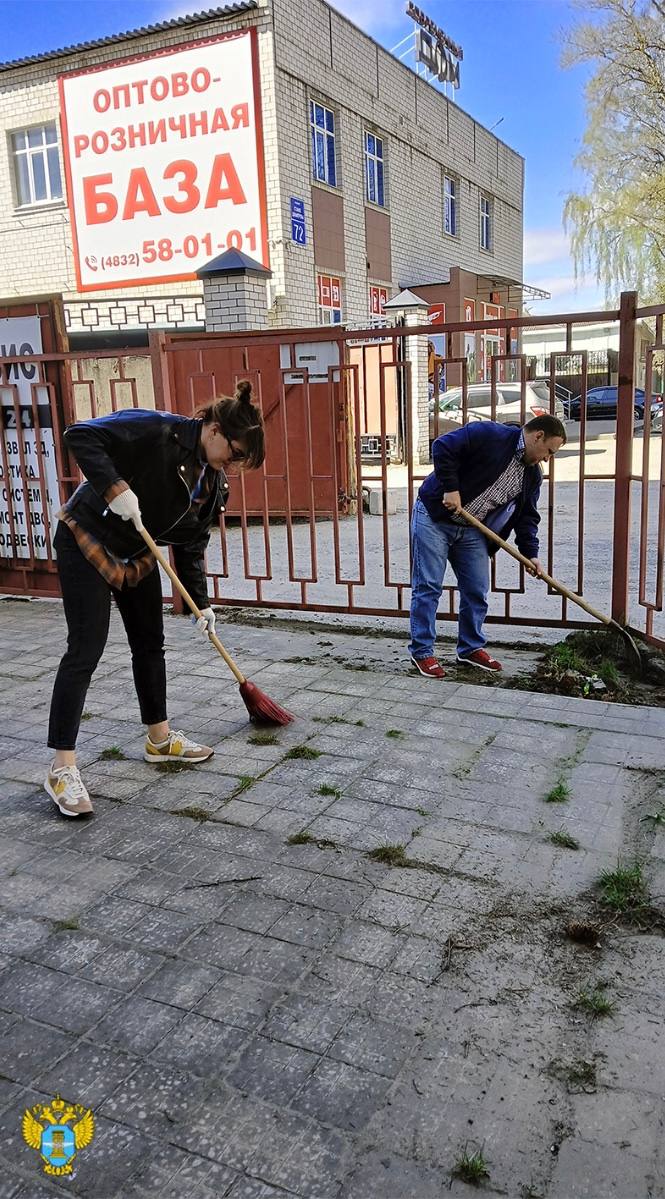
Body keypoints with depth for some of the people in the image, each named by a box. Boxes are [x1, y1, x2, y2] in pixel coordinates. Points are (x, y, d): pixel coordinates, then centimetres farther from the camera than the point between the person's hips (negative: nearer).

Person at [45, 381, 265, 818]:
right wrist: (115, 488, -38)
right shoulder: (155, 430, -24)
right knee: (86, 650, -11)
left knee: (150, 645, 14)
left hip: (138, 553, 8)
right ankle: (62, 767, -5)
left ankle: (160, 739, 30)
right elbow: (80, 436, -29)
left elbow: (191, 548, 4)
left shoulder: (215, 483, -1)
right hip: (87, 542, -8)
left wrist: (201, 602, -3)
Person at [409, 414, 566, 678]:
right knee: (428, 587, -4)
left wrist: (530, 553, -2)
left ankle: (471, 648, 24)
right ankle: (421, 651, 5)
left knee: (477, 590, 7)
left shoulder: (532, 475, 6)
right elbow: (443, 447, -24)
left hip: (472, 530, 8)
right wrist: (451, 488, -24)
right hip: (434, 517, -7)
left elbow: (527, 516, 9)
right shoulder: (490, 435, -18)